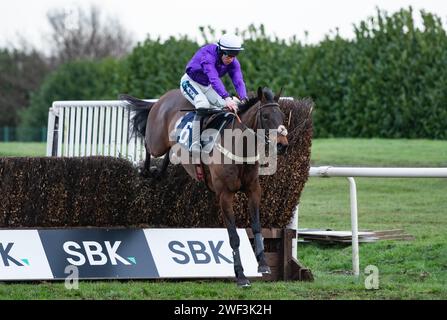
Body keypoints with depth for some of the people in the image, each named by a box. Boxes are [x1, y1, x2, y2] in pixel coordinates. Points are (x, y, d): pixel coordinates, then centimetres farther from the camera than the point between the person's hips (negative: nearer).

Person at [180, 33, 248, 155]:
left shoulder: (233, 63, -13)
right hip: (190, 82, -7)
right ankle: (195, 146, -36)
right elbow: (214, 78, -47)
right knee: (203, 105, -32)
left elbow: (238, 81, -23)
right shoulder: (208, 55, -34)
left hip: (207, 87, 7)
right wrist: (227, 98, -59)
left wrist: (244, 99, -43)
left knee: (230, 107, -6)